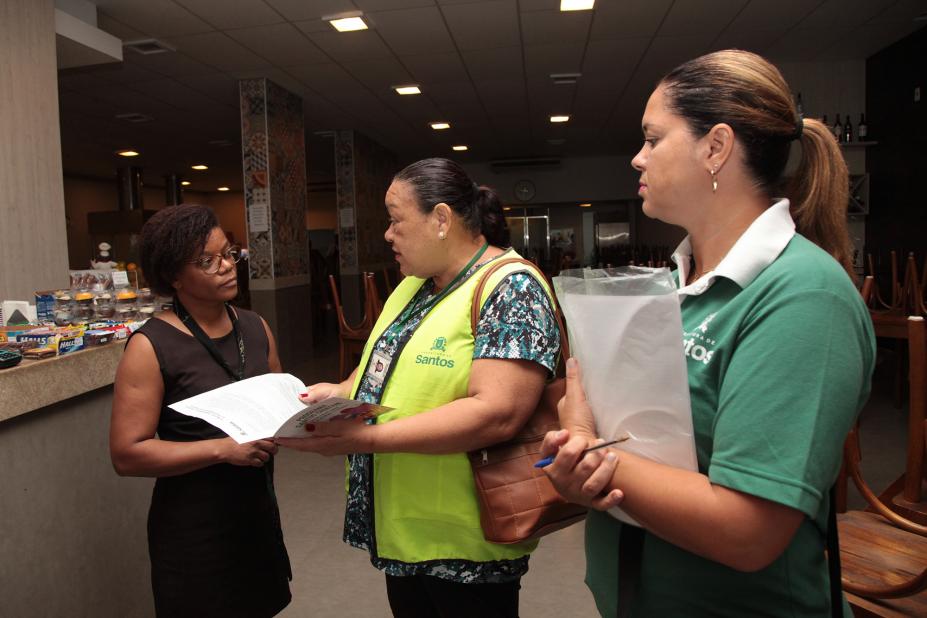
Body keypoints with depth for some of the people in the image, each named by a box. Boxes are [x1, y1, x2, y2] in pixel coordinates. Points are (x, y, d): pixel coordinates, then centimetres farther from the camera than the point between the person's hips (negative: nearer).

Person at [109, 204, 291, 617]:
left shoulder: (255, 328, 3)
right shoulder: (151, 346, -15)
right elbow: (127, 454, -18)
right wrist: (223, 449, -25)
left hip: (258, 509, 6)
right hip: (194, 528, -6)